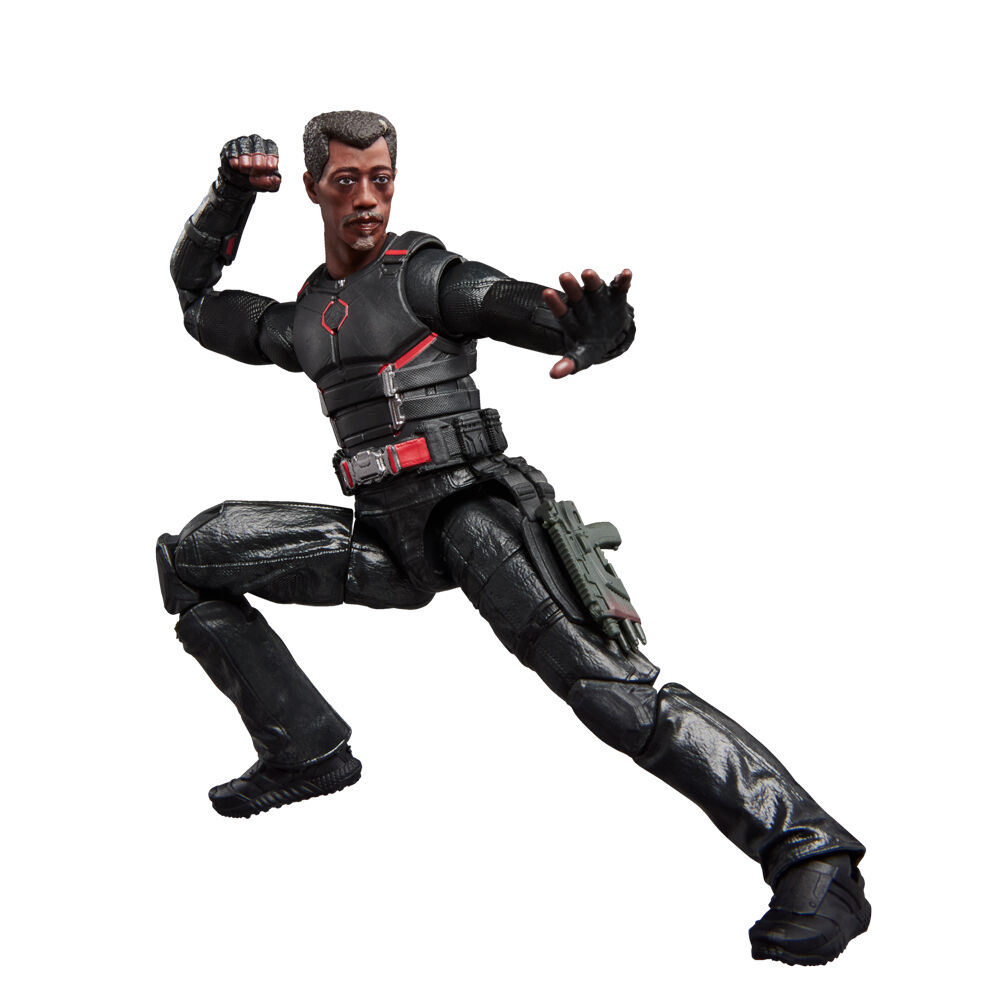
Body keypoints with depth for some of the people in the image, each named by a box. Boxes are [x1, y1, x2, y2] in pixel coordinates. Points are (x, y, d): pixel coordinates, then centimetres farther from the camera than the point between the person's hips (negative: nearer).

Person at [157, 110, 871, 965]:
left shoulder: (422, 272, 1)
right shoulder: (304, 320, 20)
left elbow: (532, 309, -15)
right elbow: (196, 298, 35)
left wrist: (601, 333, -40)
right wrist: (232, 190, 21)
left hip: (472, 511, -6)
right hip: (386, 537, 7)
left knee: (611, 687, -23)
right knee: (189, 556, 3)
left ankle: (814, 861, -21)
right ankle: (307, 751, 3)